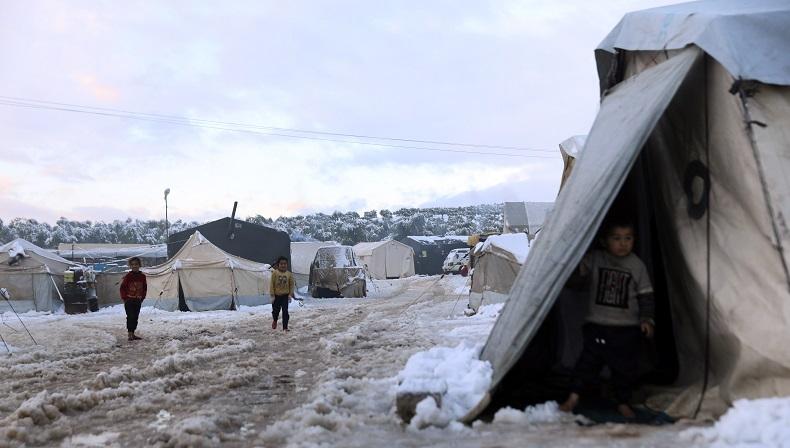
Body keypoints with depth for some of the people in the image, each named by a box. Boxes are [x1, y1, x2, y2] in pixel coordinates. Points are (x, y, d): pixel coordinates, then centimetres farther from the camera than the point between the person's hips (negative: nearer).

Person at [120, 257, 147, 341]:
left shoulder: (142, 276, 6)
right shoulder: (128, 276, -7)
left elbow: (145, 288, 14)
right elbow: (122, 288, -4)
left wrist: (142, 297, 6)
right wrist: (125, 298, -7)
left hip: (138, 301, 5)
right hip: (129, 301, -5)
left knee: (135, 317, 10)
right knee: (130, 317, -7)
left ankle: (133, 334, 18)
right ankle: (130, 334, -4)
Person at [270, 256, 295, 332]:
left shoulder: (289, 274, -2)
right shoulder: (275, 273, -7)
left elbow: (291, 285, 4)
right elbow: (272, 284, -6)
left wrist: (290, 294, -4)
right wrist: (272, 295, -7)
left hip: (285, 295, 0)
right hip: (277, 295, 0)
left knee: (285, 311, -3)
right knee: (275, 310, 13)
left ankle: (285, 327, 3)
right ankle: (274, 320, 45)